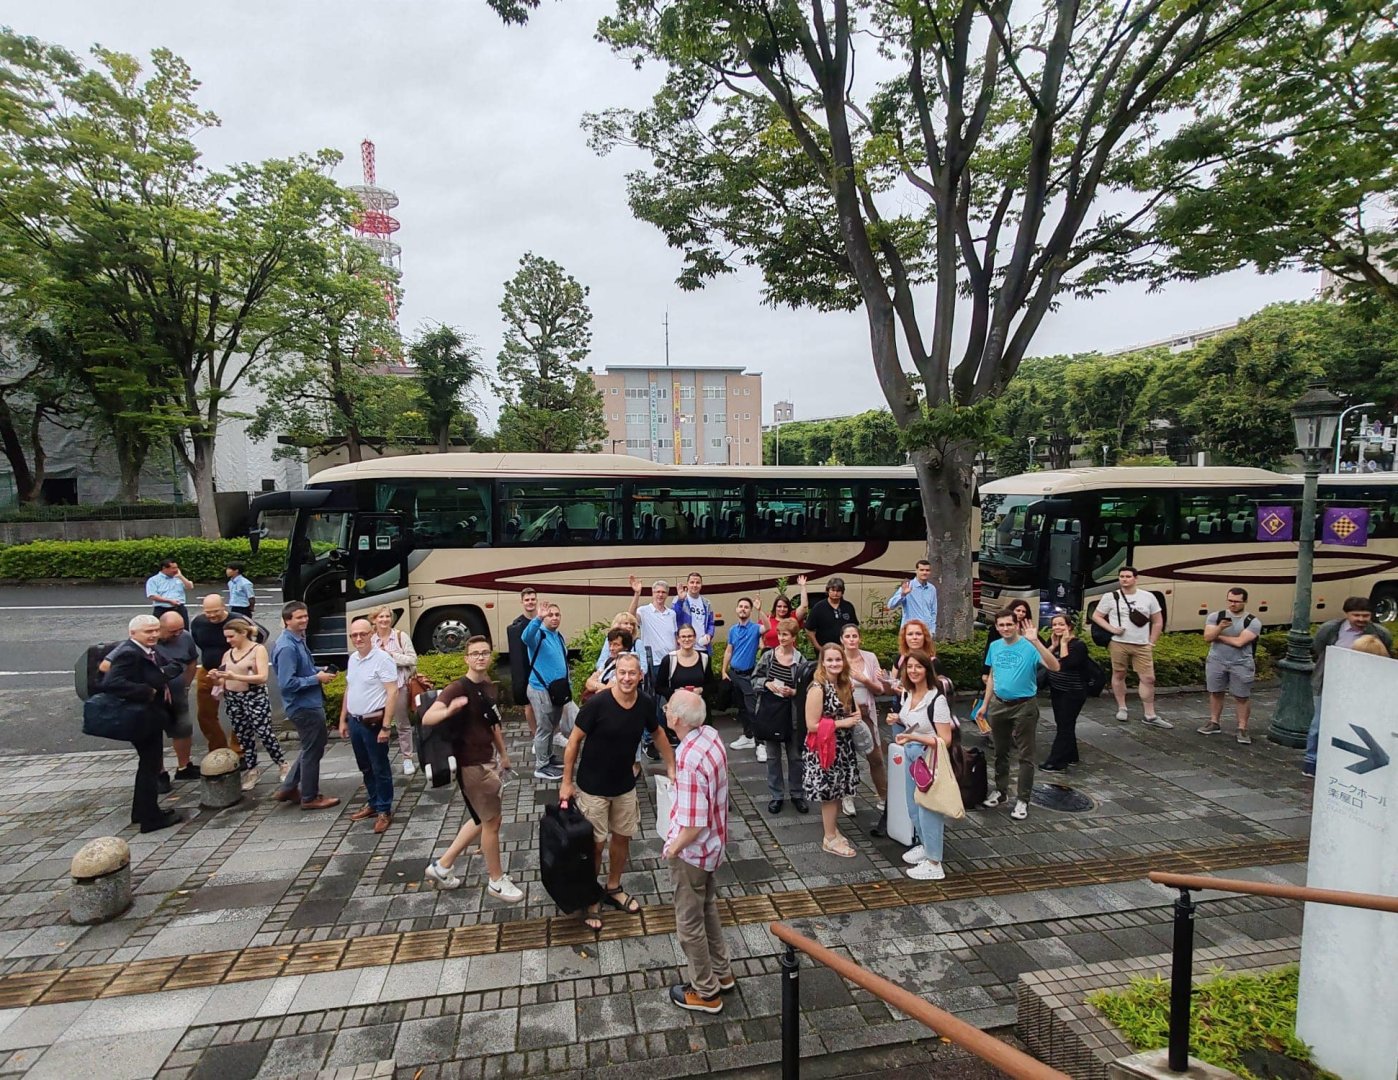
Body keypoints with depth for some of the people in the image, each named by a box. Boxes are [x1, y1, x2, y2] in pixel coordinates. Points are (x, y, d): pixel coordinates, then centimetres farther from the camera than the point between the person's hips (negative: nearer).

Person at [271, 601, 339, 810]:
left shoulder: (298, 640, 7)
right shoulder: (287, 647, -22)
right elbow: (287, 683, -27)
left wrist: (319, 671, 4)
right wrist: (317, 678, -21)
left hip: (308, 704, 10)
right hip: (304, 706, -10)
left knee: (310, 748, 22)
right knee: (313, 750, 4)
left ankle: (288, 788, 32)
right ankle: (310, 798, 19)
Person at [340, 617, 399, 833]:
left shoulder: (382, 659, -15)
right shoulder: (352, 659, 9)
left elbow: (392, 693, -18)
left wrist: (385, 726, -20)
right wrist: (343, 719, 16)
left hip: (373, 722, -7)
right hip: (354, 721, 7)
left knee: (380, 768, 2)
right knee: (365, 767, 18)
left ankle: (384, 811, 12)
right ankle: (372, 803, 31)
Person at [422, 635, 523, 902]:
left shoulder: (489, 687, 6)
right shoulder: (457, 688, -19)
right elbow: (427, 719, -31)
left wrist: (503, 755, 24)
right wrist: (448, 711, -52)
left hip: (487, 760, 8)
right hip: (471, 764, -8)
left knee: (482, 820, 19)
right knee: (491, 821, 2)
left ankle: (442, 866, 32)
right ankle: (496, 881, 20)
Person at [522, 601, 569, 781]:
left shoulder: (560, 637, 10)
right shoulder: (538, 634, -14)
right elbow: (525, 637, -40)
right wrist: (537, 618, -55)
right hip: (541, 689, -8)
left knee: (552, 727, 19)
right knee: (544, 729, -1)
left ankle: (548, 758, 34)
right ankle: (541, 767, 10)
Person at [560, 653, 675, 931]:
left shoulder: (645, 704, -11)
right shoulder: (597, 704, -25)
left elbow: (657, 733, 9)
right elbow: (574, 741, -14)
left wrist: (671, 766, 12)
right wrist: (567, 782, -11)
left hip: (625, 785, 5)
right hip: (592, 787, -4)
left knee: (622, 836, 17)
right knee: (595, 844, 6)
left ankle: (613, 888, 40)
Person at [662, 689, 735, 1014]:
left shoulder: (690, 760, -34)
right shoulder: (711, 734, -8)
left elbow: (694, 824, -29)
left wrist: (672, 850, -13)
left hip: (692, 851, -8)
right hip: (712, 844, 9)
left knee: (690, 923, 14)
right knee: (708, 910, 28)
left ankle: (705, 992, 33)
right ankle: (721, 973, 46)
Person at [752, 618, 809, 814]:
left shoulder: (801, 661, -9)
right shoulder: (768, 656, -3)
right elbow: (754, 678, 4)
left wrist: (793, 691, -21)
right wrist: (767, 683, -15)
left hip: (791, 715, -2)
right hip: (768, 712, 2)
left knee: (795, 756, 11)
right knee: (772, 756, 13)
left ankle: (797, 794, 28)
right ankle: (776, 795, 26)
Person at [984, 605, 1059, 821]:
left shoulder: (1029, 646, -13)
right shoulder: (994, 647, 4)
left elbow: (1054, 666, -29)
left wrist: (1035, 641, -36)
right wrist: (985, 705, 14)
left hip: (1024, 706, -5)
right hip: (998, 705, 5)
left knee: (1025, 755, 2)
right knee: (1000, 752, 17)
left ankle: (1022, 800, 11)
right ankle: (1001, 791, 32)